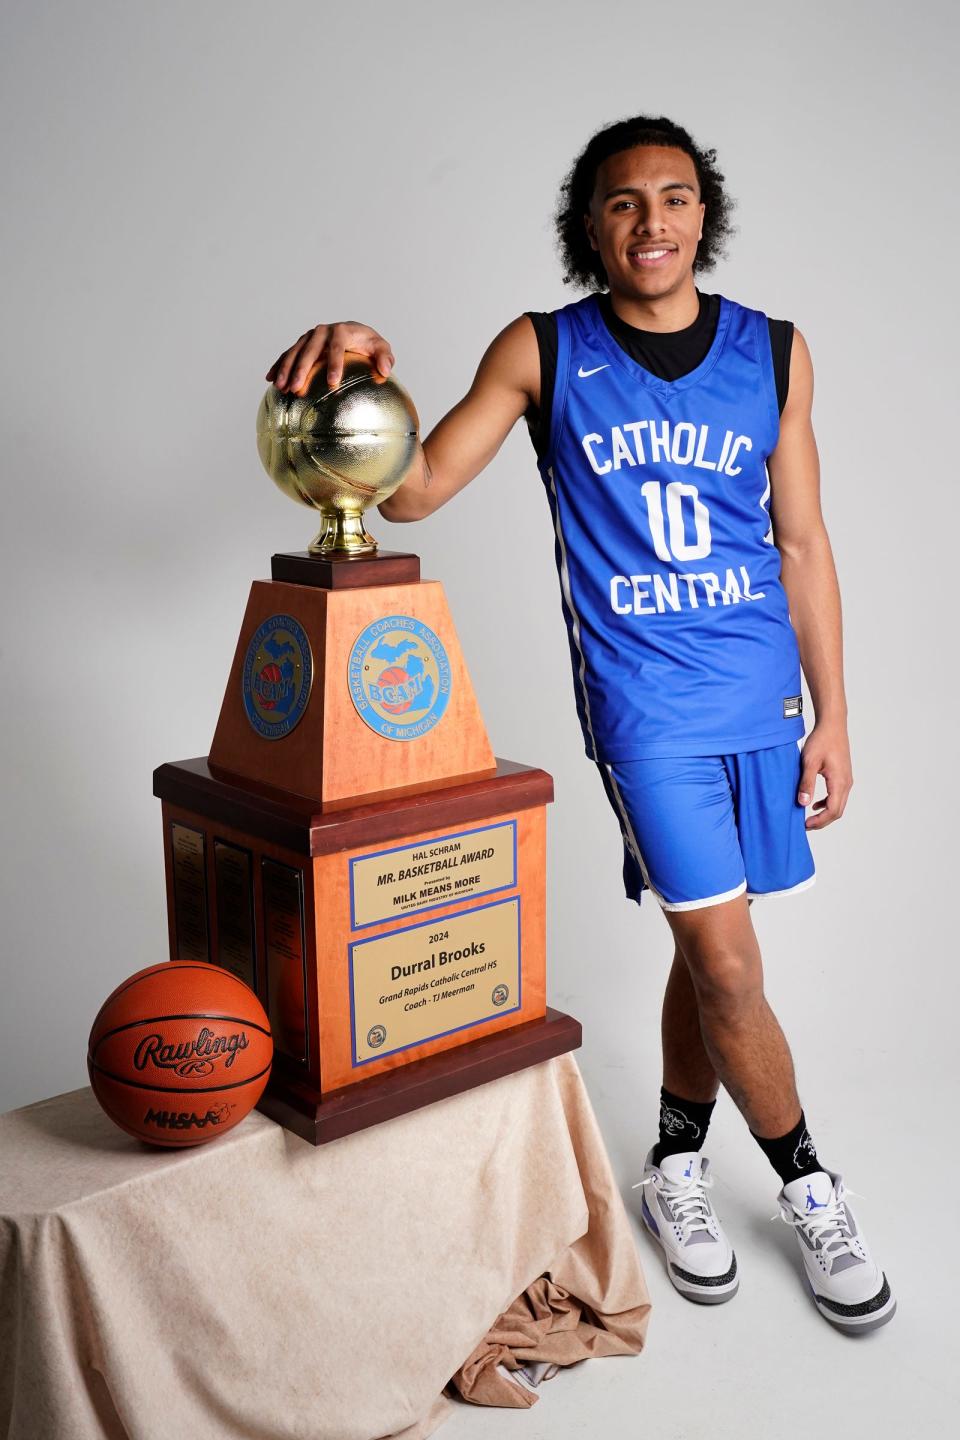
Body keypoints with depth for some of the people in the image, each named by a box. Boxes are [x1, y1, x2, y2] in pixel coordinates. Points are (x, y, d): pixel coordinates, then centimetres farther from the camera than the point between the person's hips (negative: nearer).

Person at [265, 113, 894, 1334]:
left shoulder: (773, 353, 6)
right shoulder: (542, 352, -1)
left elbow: (802, 543, 8)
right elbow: (413, 491, -5)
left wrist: (831, 714, 6)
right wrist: (365, 375, -25)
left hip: (763, 697, 3)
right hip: (642, 699, -3)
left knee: (706, 947, 12)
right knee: (727, 964, -3)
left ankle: (675, 1166, 34)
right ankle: (807, 1185, 21)